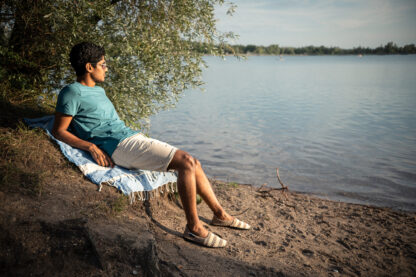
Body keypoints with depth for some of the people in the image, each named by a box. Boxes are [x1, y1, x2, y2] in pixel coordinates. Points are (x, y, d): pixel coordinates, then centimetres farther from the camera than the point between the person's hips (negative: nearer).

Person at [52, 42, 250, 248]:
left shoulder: (99, 91, 24)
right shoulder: (72, 92, -3)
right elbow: (58, 131, -7)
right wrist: (91, 146, -19)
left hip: (132, 137, 9)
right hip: (120, 146, -9)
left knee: (193, 163, 3)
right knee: (186, 162, -21)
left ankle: (220, 214, 14)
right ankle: (193, 228, -13)